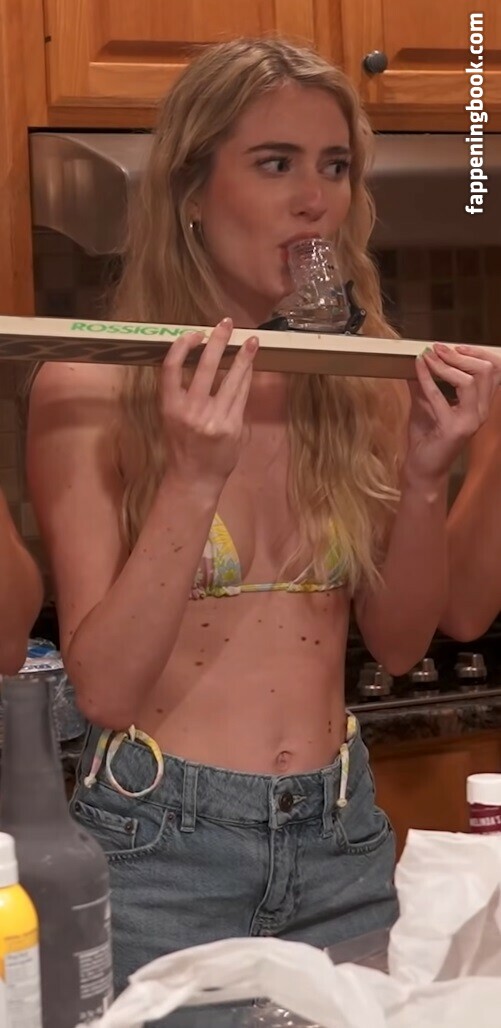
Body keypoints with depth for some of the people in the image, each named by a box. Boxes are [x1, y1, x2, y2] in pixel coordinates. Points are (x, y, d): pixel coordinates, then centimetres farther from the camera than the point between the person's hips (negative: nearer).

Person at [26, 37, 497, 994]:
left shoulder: (368, 384, -1)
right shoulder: (90, 388, -12)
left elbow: (398, 643, 4)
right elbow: (103, 689, -15)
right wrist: (194, 477, -26)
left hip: (342, 836, 4)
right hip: (159, 840, -4)